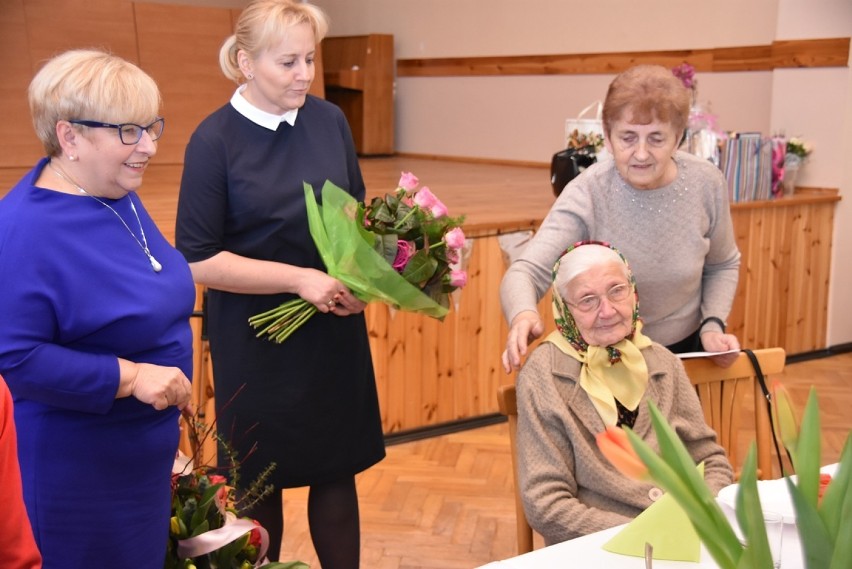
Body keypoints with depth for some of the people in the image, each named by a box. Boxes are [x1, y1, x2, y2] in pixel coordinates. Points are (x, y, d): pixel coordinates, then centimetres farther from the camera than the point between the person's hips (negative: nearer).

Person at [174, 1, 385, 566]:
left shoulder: (329, 121, 0)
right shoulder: (214, 140, -12)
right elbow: (198, 259, -13)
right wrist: (300, 278, -20)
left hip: (335, 331, 4)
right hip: (257, 340, -3)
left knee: (338, 468, 12)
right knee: (261, 477, 12)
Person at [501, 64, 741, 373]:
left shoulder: (707, 184, -12)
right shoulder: (586, 195, -22)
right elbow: (526, 271, -33)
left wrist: (713, 324, -10)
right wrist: (523, 315, -54)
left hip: (685, 350, 1)